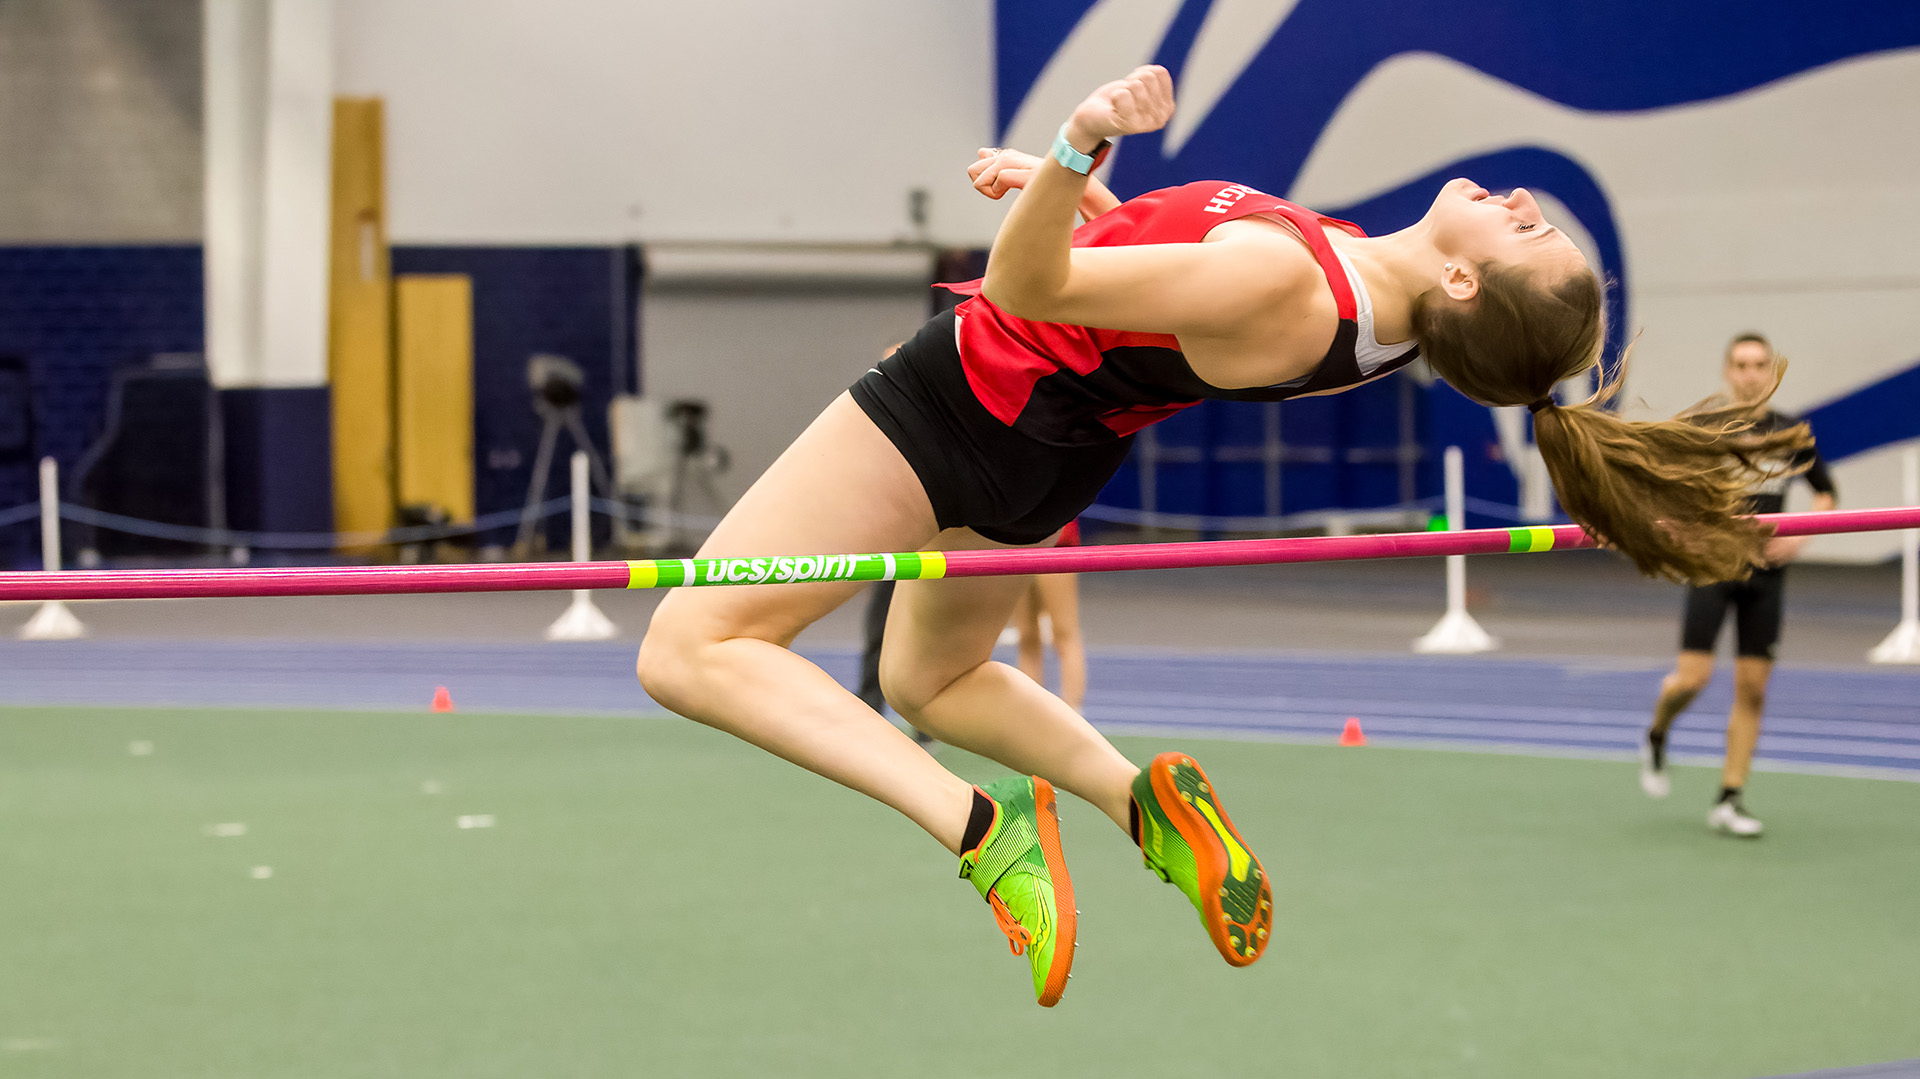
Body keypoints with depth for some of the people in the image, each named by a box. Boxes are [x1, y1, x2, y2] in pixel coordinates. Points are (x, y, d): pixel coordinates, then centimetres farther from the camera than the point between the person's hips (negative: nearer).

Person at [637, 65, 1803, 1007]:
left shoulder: (1278, 283, -37)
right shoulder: (1375, 302, -12)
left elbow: (1026, 289, -35)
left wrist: (1079, 149, -52)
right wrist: (1074, 189, 14)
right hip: (1057, 453, 8)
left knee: (693, 648, -6)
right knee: (932, 683, 34)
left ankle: (977, 825, -17)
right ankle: (1138, 795, 10)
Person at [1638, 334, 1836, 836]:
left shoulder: (1791, 433, 4)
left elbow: (1825, 492, 16)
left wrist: (1799, 536, -1)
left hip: (1765, 573, 3)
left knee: (1752, 689, 1)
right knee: (1693, 678, -12)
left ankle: (1729, 800, 9)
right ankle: (1656, 738, 21)